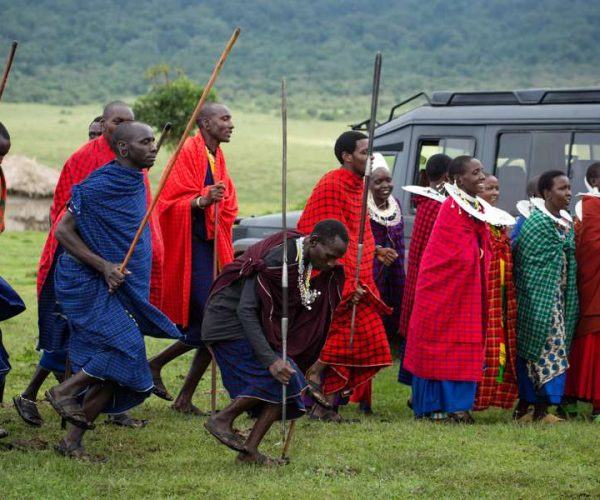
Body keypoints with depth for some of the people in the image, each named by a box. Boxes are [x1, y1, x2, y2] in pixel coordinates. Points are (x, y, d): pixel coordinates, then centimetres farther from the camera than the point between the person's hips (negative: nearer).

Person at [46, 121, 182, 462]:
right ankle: (64, 392, -4)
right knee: (124, 347, -22)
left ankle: (72, 442, 10)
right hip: (88, 284, -9)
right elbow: (63, 231, -16)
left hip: (116, 287, 9)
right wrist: (103, 266, -22)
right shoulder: (99, 186, -16)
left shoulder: (136, 183, 11)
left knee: (110, 370, 5)